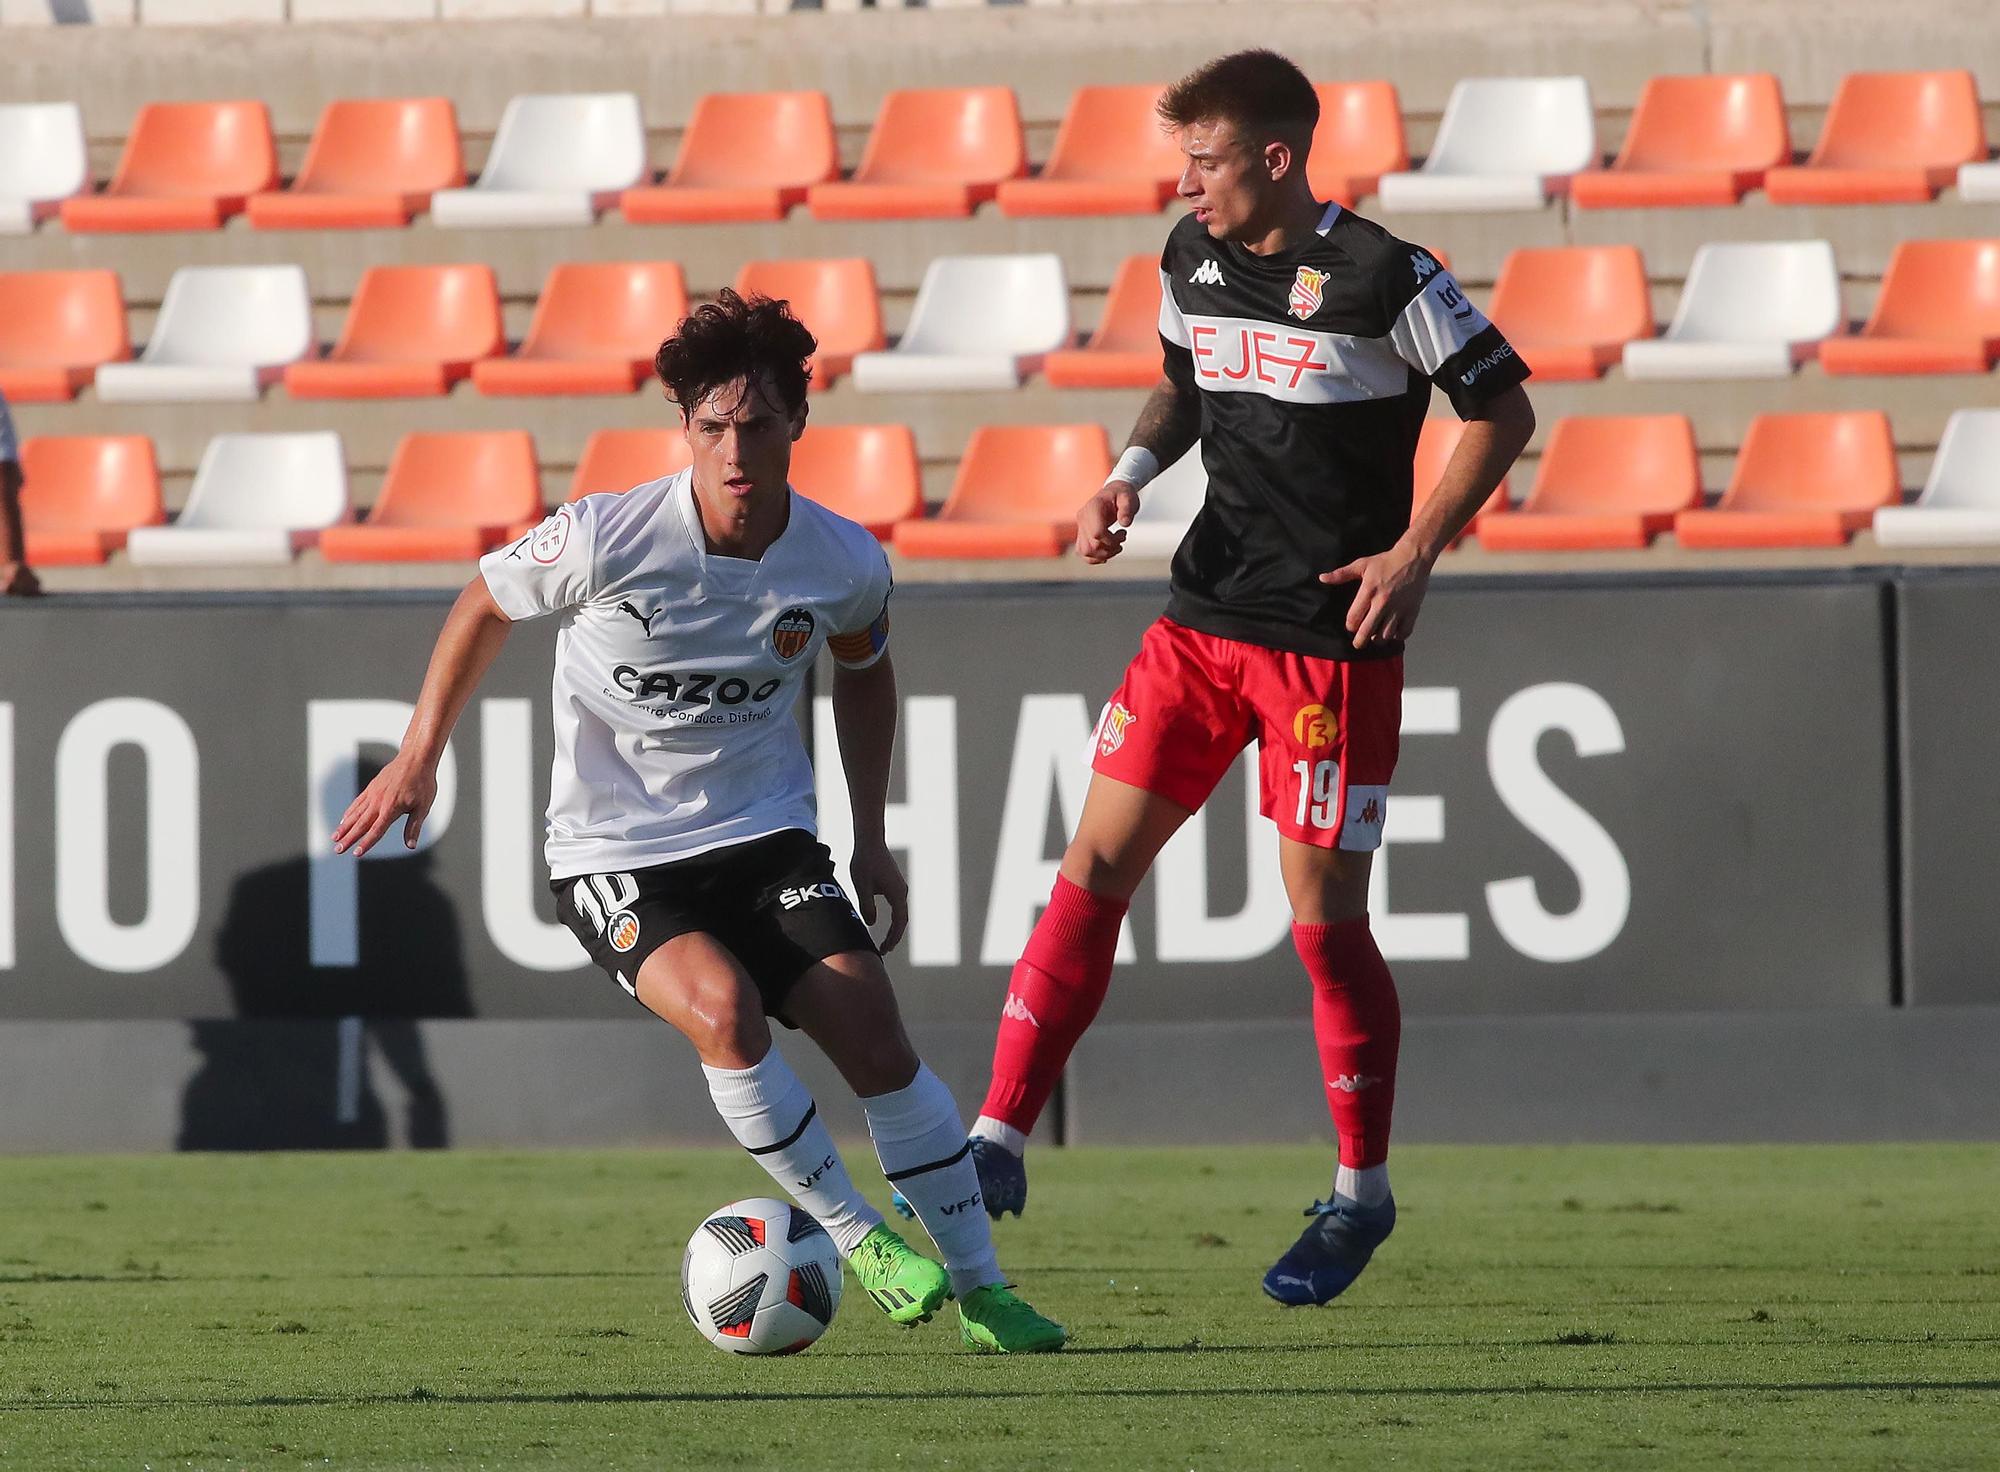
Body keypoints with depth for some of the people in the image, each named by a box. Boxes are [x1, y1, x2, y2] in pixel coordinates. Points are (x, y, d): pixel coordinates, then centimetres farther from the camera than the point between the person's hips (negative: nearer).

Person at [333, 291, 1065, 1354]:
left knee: (871, 1028, -15)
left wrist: (870, 842, 14)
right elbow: (485, 605, 2)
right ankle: (856, 1239, -11)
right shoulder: (605, 539, -18)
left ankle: (979, 1287, -2)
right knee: (722, 1007, -30)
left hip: (765, 836, 3)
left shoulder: (844, 564, -8)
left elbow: (864, 669, 16)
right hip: (614, 856, -3)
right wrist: (418, 758, 5)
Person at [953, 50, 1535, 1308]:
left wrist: (1416, 552, -13)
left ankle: (1363, 1193, 16)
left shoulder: (1383, 280, -12)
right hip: (1204, 620, 6)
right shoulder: (1193, 261, 6)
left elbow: (1503, 410, -5)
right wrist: (1133, 473, 4)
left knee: (1324, 913, -1)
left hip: (1334, 639, -6)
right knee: (1097, 862, -3)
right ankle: (1000, 1142, -2)